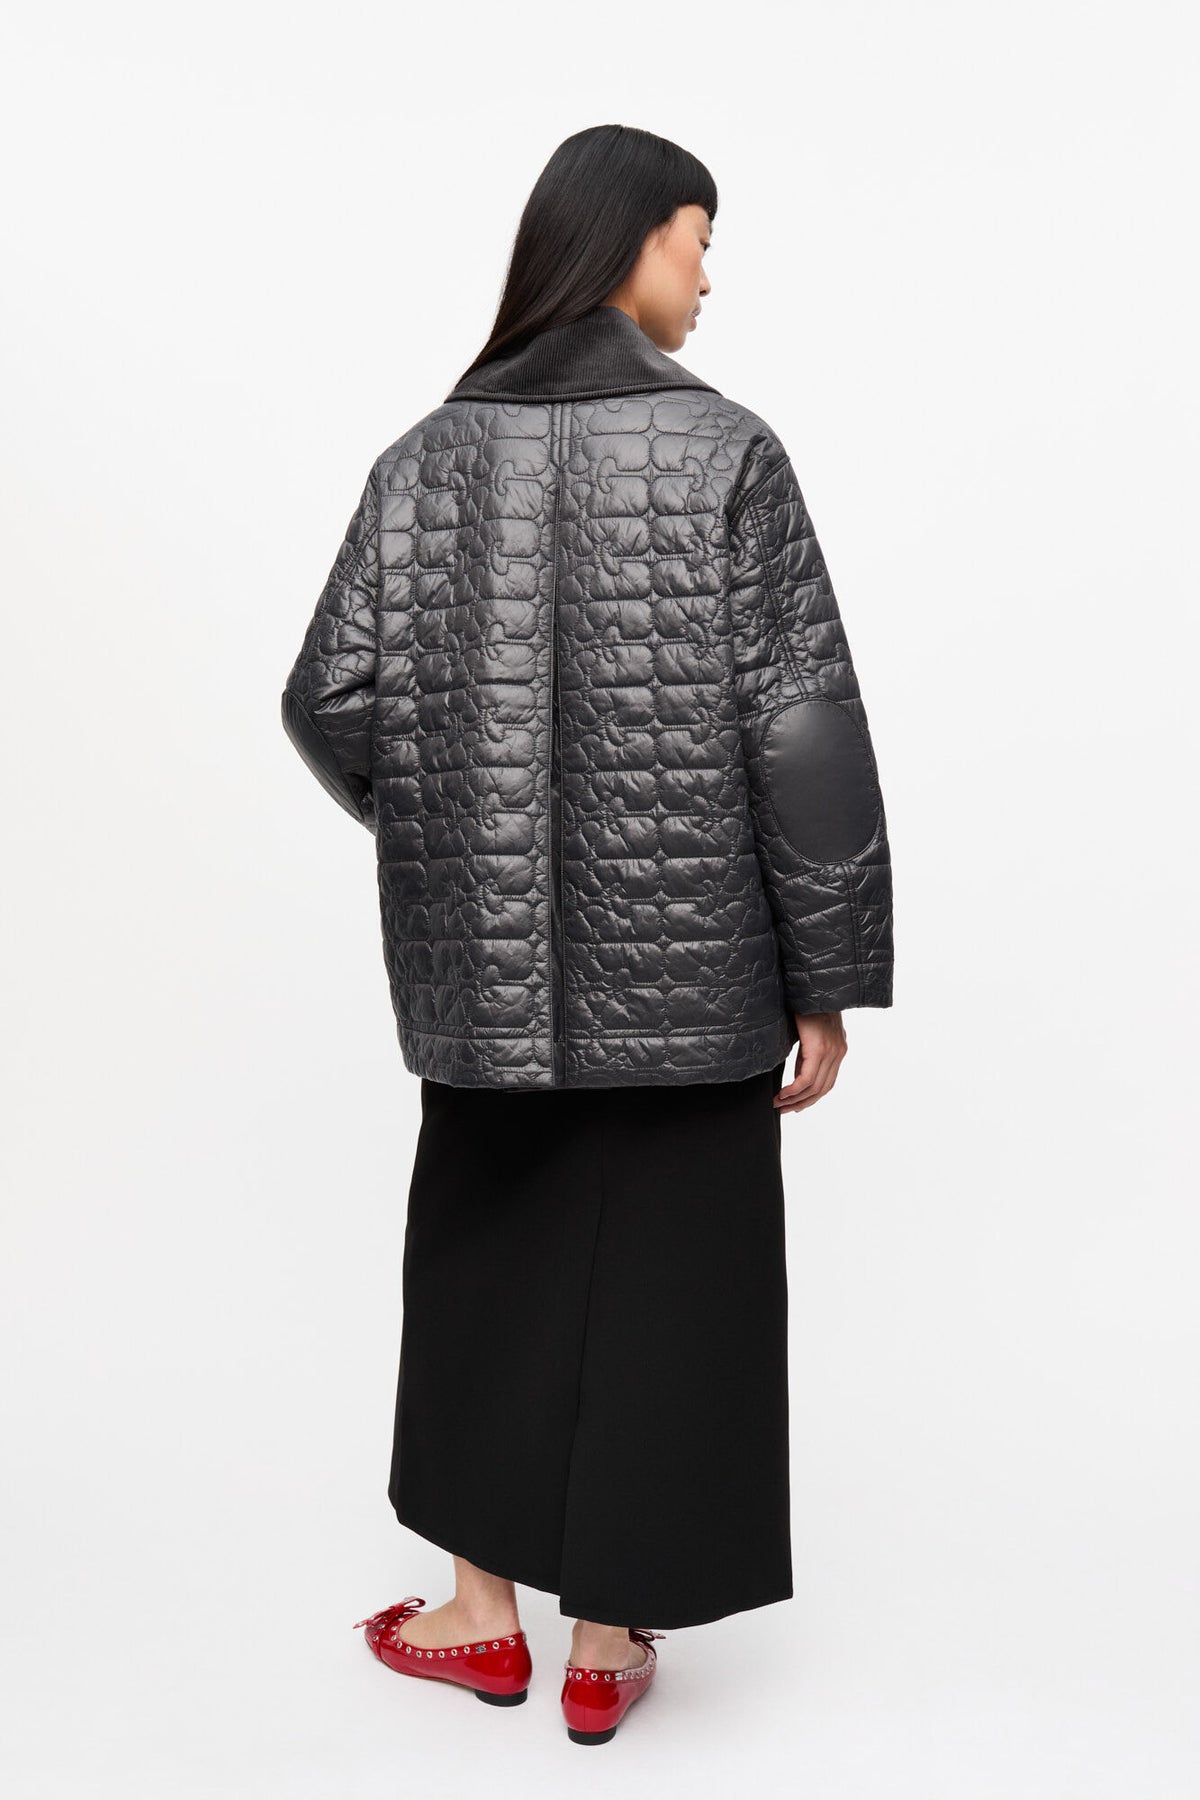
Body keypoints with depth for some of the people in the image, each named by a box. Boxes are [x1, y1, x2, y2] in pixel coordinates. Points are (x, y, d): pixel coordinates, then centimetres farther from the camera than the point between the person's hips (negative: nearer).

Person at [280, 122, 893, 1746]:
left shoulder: (432, 454, 0)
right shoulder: (722, 452, -8)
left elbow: (332, 699, -3)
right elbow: (802, 729, -11)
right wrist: (828, 976, -4)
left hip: (490, 958, 3)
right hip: (686, 957, -2)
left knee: (486, 1250, 19)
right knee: (660, 1271, 11)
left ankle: (486, 1608, 30)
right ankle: (608, 1641, 23)